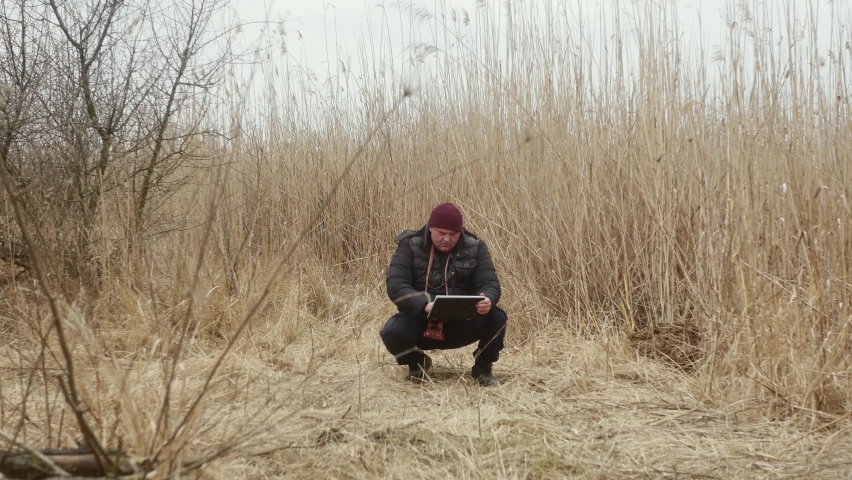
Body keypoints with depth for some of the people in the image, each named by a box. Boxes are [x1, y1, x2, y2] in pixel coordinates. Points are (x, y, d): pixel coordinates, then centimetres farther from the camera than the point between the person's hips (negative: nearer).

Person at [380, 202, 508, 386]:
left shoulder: (475, 247, -1)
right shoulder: (410, 246, -7)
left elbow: (490, 283, -7)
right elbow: (395, 285, -18)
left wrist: (487, 300, -34)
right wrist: (425, 305, -37)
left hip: (462, 323, 1)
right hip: (421, 320, -1)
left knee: (496, 319, -26)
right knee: (393, 332, -31)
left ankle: (483, 368, 5)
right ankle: (417, 364, 6)